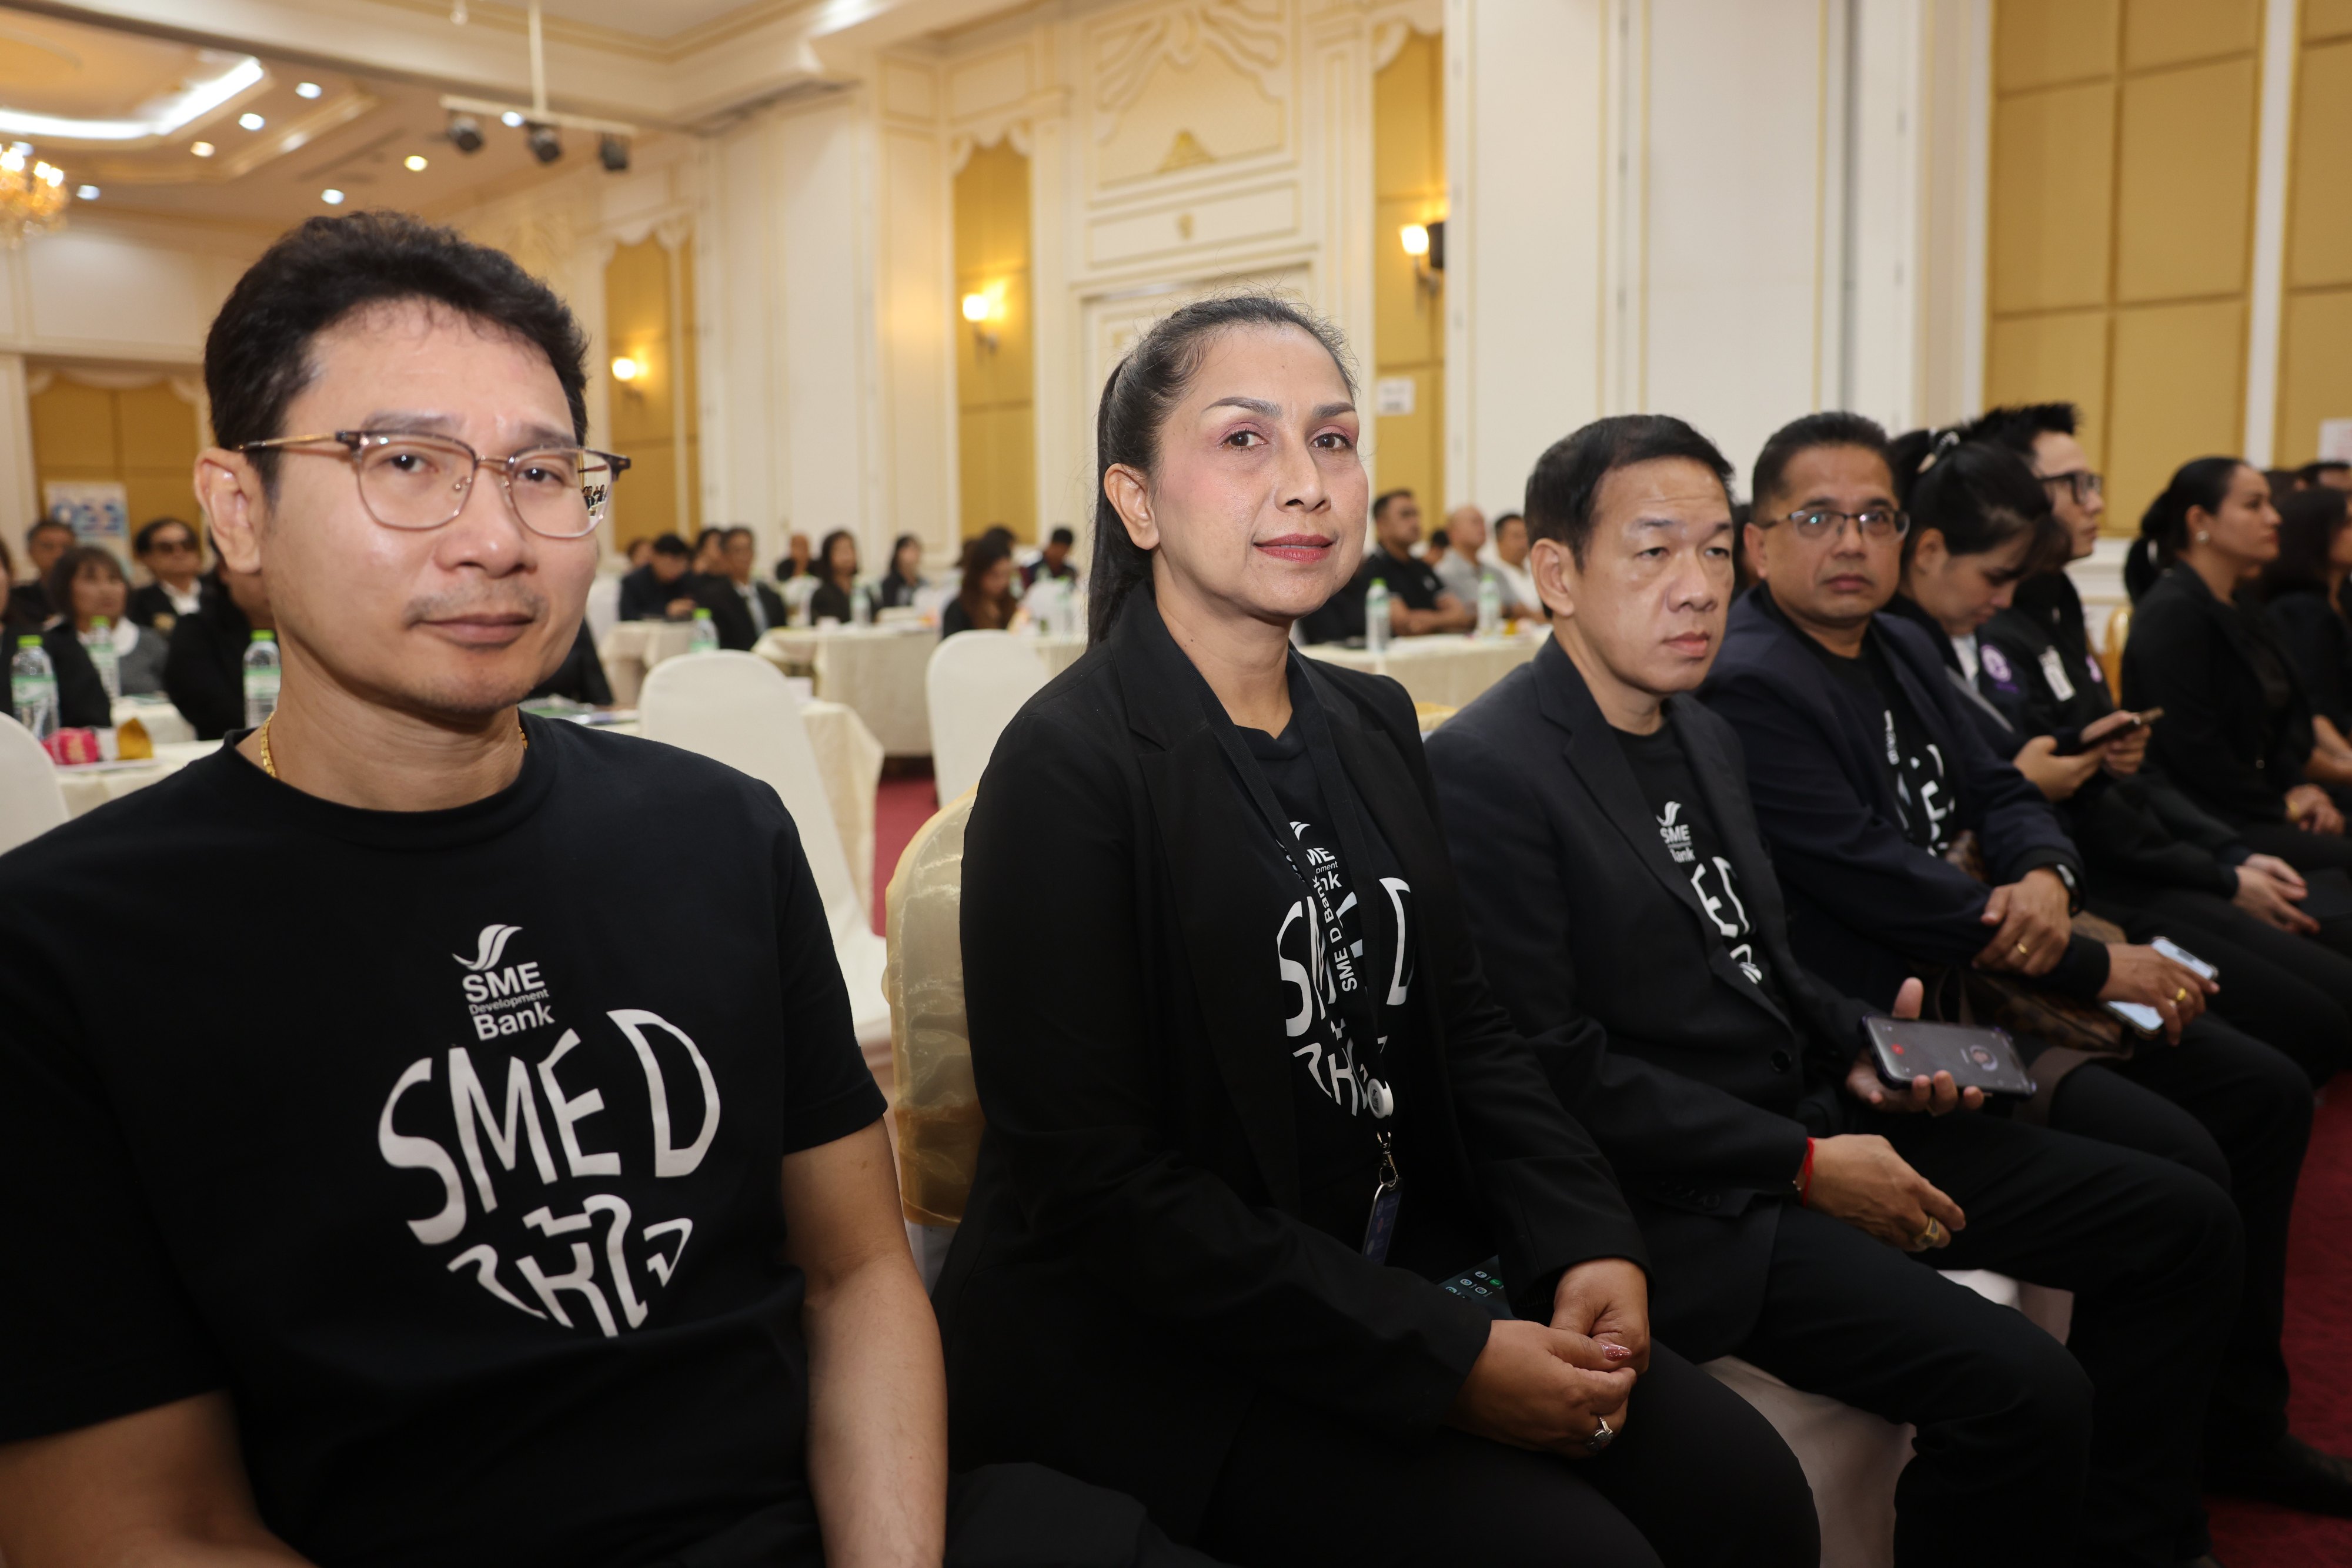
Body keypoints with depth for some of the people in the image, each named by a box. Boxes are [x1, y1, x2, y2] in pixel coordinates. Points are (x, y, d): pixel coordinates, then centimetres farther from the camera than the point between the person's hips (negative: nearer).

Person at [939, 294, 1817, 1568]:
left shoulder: (1371, 723, 6)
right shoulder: (1070, 766, -17)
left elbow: (1461, 1023, 11)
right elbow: (1090, 1180, -20)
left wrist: (1586, 1243, -6)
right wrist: (1440, 1363, -19)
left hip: (1402, 1262, 7)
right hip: (1154, 1351, -6)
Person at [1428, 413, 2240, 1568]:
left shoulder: (1703, 732, 12)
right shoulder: (1483, 770, -18)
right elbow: (1557, 1070, -20)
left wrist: (1859, 1049, 1)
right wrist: (1806, 1167, -16)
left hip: (1811, 1115, 9)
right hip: (1685, 1198, -9)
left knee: (2183, 1224, 9)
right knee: (2022, 1388, -24)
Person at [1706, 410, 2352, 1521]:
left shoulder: (1901, 649, 12)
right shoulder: (1747, 686, -19)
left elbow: (2002, 794, 14)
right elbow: (1876, 883, -23)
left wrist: (2046, 881, -12)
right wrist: (2096, 971, -14)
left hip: (1982, 977, 10)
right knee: (2180, 1166, -20)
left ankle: (2238, 1426, 26)